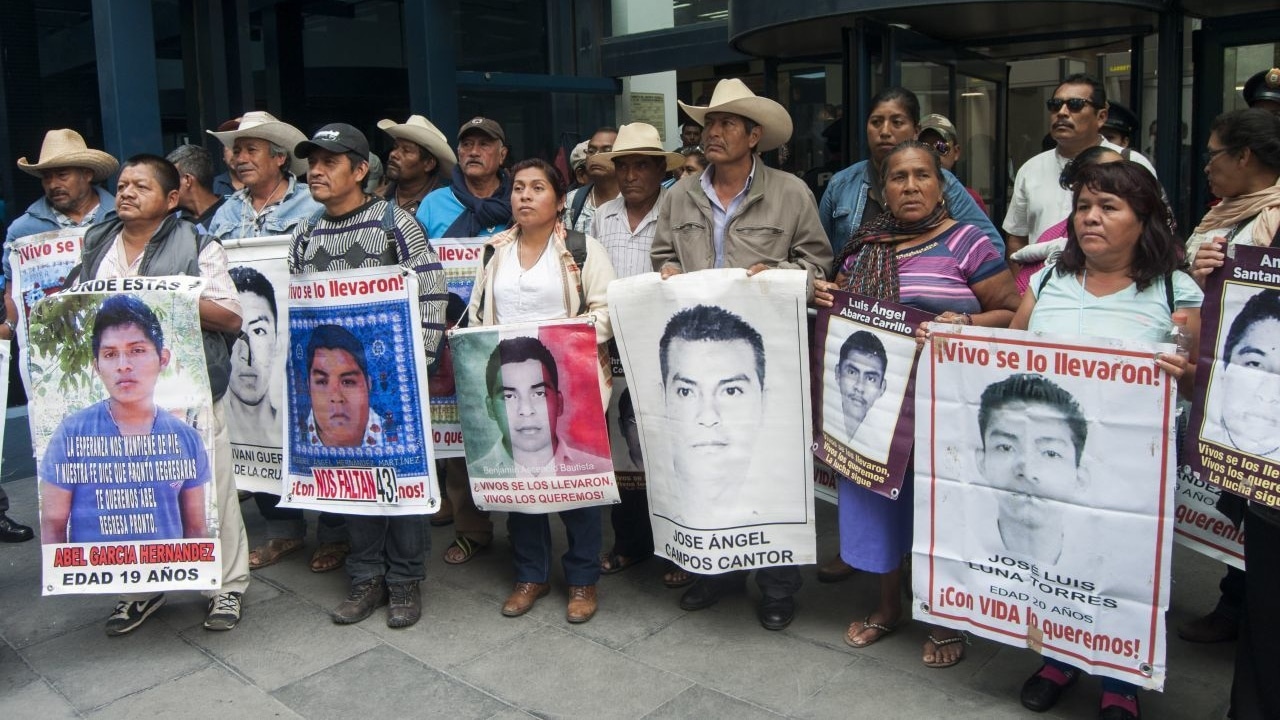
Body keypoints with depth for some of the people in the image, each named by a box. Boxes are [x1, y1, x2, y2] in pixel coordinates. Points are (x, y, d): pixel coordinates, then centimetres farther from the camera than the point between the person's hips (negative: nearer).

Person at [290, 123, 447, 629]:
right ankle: (366, 575, 22)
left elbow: (431, 294, -8)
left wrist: (419, 360, -13)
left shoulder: (395, 222, -5)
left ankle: (406, 579, 15)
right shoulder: (304, 237, 10)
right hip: (332, 373, 5)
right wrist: (305, 362, 5)